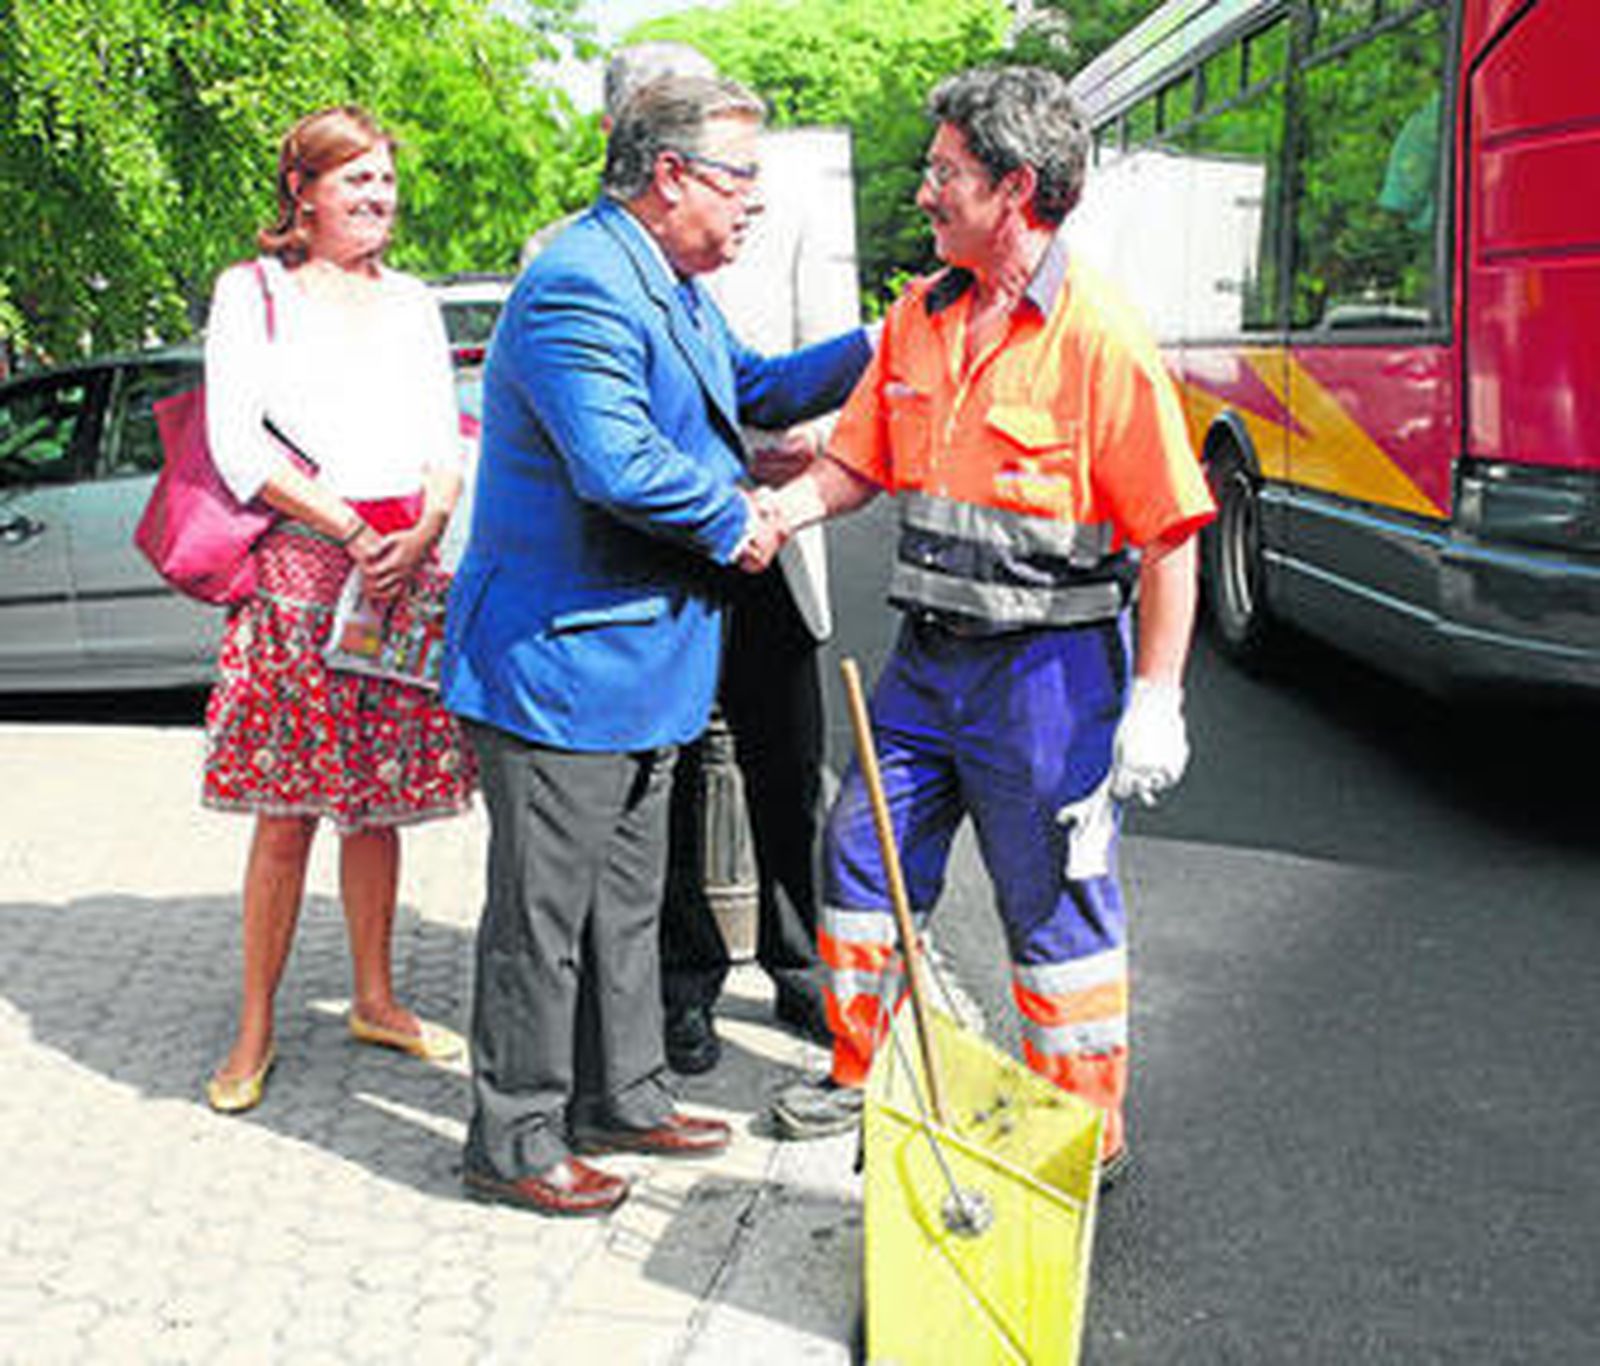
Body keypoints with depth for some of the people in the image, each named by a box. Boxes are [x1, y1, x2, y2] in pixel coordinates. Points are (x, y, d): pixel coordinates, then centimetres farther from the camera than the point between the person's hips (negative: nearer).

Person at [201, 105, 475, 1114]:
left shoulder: (413, 302, 17)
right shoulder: (254, 293, 4)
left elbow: (448, 444, 12)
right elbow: (238, 445, -5)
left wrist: (423, 531, -8)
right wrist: (349, 530, -11)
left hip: (406, 565, 4)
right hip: (301, 563, -4)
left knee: (380, 801, 8)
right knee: (288, 814, -4)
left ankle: (376, 1000, 22)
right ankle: (256, 1028, 7)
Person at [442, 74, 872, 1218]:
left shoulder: (672, 287, 13)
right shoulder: (580, 286, -21)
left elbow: (752, 390, 26)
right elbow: (619, 464, -31)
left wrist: (877, 350, 15)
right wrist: (736, 520, -15)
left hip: (640, 659, 10)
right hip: (561, 662, -10)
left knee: (627, 896, 20)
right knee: (544, 910, 2)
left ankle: (620, 1096, 35)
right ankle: (514, 1142, 17)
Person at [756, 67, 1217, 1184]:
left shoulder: (1099, 337, -15)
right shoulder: (919, 318, 8)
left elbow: (1170, 533, -15)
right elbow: (858, 461, 13)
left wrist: (1156, 699, -17)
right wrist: (771, 512, -5)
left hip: (1051, 671, -7)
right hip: (930, 659, 7)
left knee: (1059, 907, 4)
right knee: (864, 859, 16)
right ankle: (860, 1074, 37)